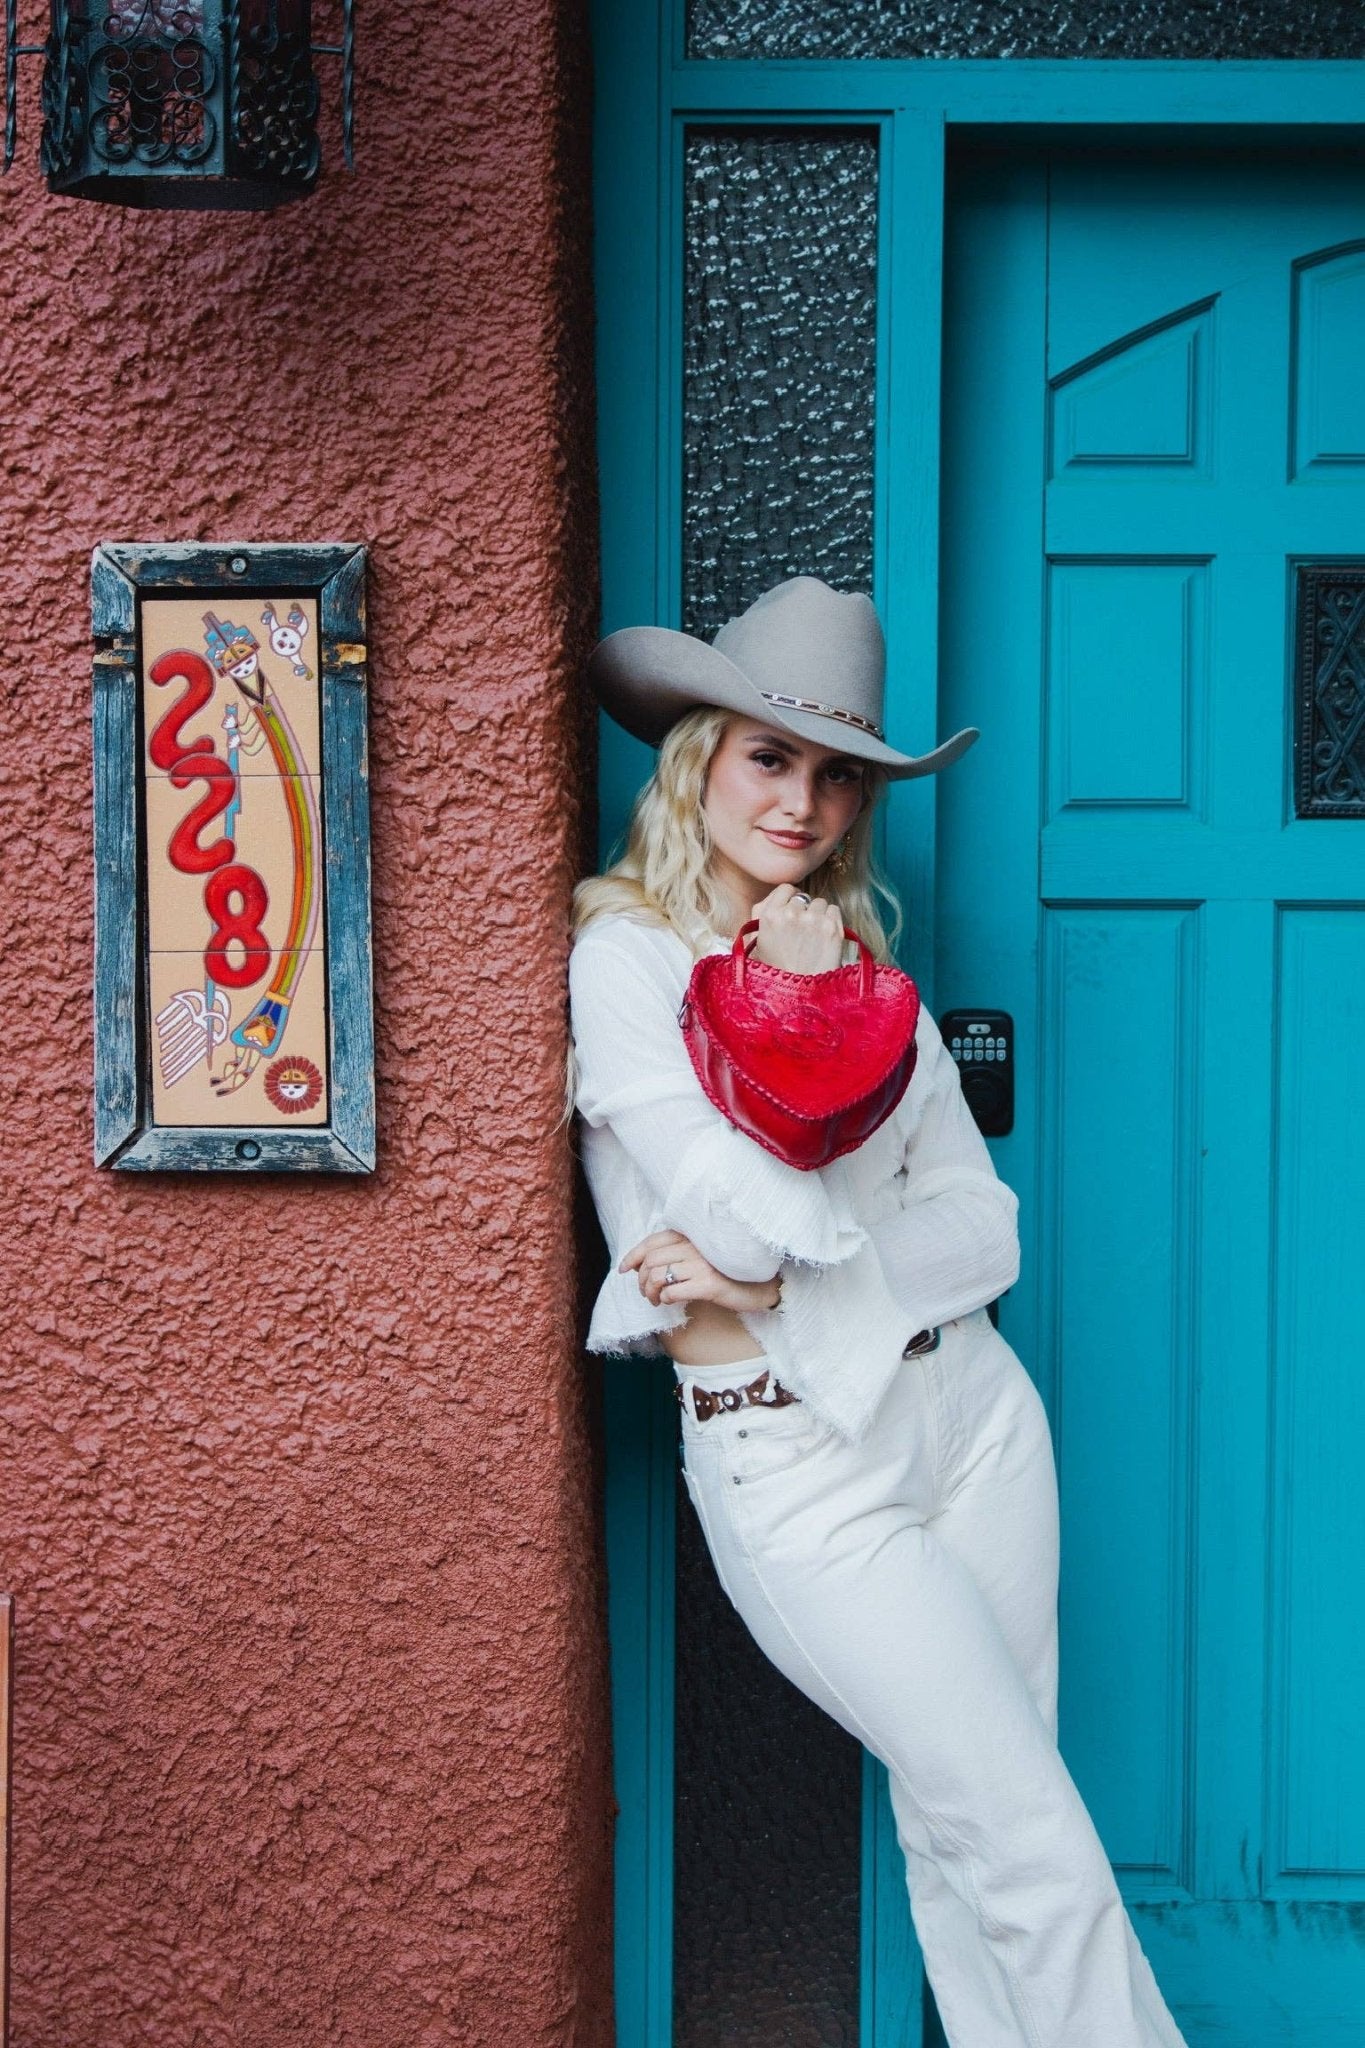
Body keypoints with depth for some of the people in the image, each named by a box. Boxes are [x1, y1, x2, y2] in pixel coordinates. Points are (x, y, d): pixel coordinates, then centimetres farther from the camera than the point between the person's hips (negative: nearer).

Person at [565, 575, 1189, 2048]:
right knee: (1045, 1857, -2)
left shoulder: (855, 956, 9)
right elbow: (757, 1219, -21)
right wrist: (800, 1015, -11)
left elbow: (984, 1225, 3)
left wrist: (779, 1289, -12)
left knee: (961, 1831, 13)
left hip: (967, 1405, 5)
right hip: (796, 1460, -5)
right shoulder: (625, 955, -9)